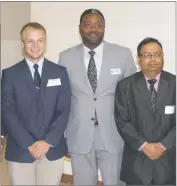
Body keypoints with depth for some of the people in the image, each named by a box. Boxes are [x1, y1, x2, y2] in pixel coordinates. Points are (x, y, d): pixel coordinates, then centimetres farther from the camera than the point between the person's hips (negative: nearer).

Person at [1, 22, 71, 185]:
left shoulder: (60, 72, 4)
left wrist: (48, 141, -11)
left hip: (53, 150, 1)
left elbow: (64, 110, -1)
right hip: (20, 151, -1)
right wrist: (29, 144, -13)